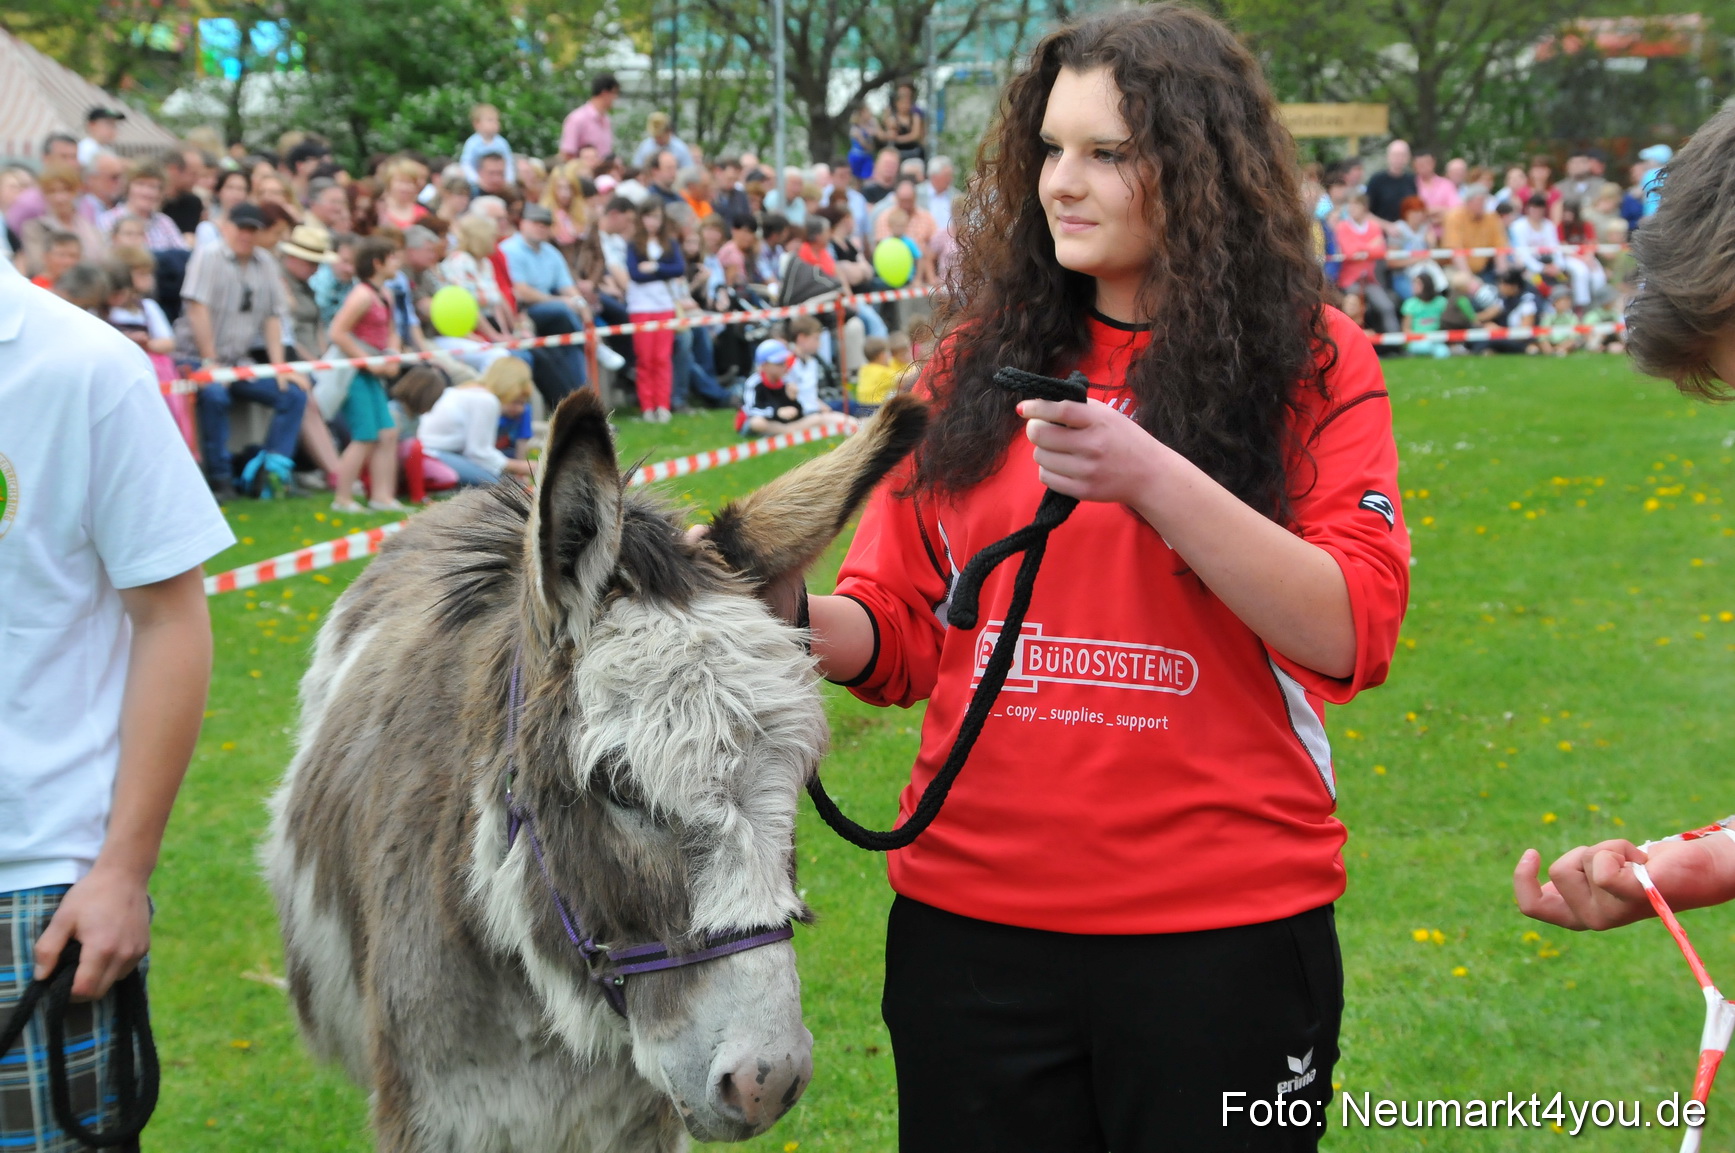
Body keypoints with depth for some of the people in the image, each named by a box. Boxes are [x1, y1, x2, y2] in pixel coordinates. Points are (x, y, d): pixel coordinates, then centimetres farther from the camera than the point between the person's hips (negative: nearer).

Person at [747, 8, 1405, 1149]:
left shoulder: (1315, 362, -1)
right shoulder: (979, 358, 8)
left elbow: (1354, 633, -12)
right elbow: (902, 628, 8)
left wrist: (1151, 478, -21)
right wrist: (797, 618, -13)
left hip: (1224, 925, -2)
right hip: (971, 912, 3)